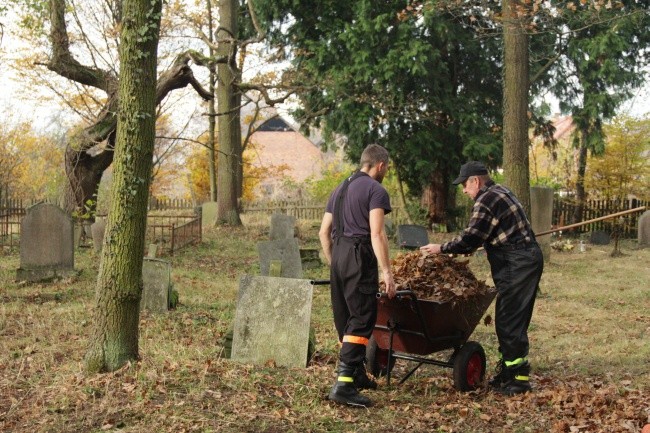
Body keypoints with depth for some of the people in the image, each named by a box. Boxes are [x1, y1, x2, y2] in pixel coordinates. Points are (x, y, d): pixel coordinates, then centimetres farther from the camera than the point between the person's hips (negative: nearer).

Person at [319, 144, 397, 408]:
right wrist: (386, 272, -15)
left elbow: (324, 232, 19)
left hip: (338, 257, 8)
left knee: (345, 319, 14)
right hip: (359, 257, -8)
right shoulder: (375, 190, -4)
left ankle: (357, 375, 27)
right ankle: (343, 383, -16)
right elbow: (376, 234, -15)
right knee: (362, 320, -8)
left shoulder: (340, 189, 20)